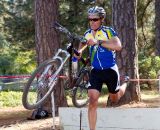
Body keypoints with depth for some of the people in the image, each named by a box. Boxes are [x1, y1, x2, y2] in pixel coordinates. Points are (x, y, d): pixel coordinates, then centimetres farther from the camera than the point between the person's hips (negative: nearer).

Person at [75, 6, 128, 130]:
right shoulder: (87, 34, 0)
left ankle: (125, 85, 53)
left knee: (114, 99, 19)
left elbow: (118, 46, -31)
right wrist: (78, 52, -2)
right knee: (92, 100, -14)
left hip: (110, 71, -2)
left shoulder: (109, 31, -14)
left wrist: (98, 42, -38)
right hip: (96, 71, 2)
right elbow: (82, 45, 21)